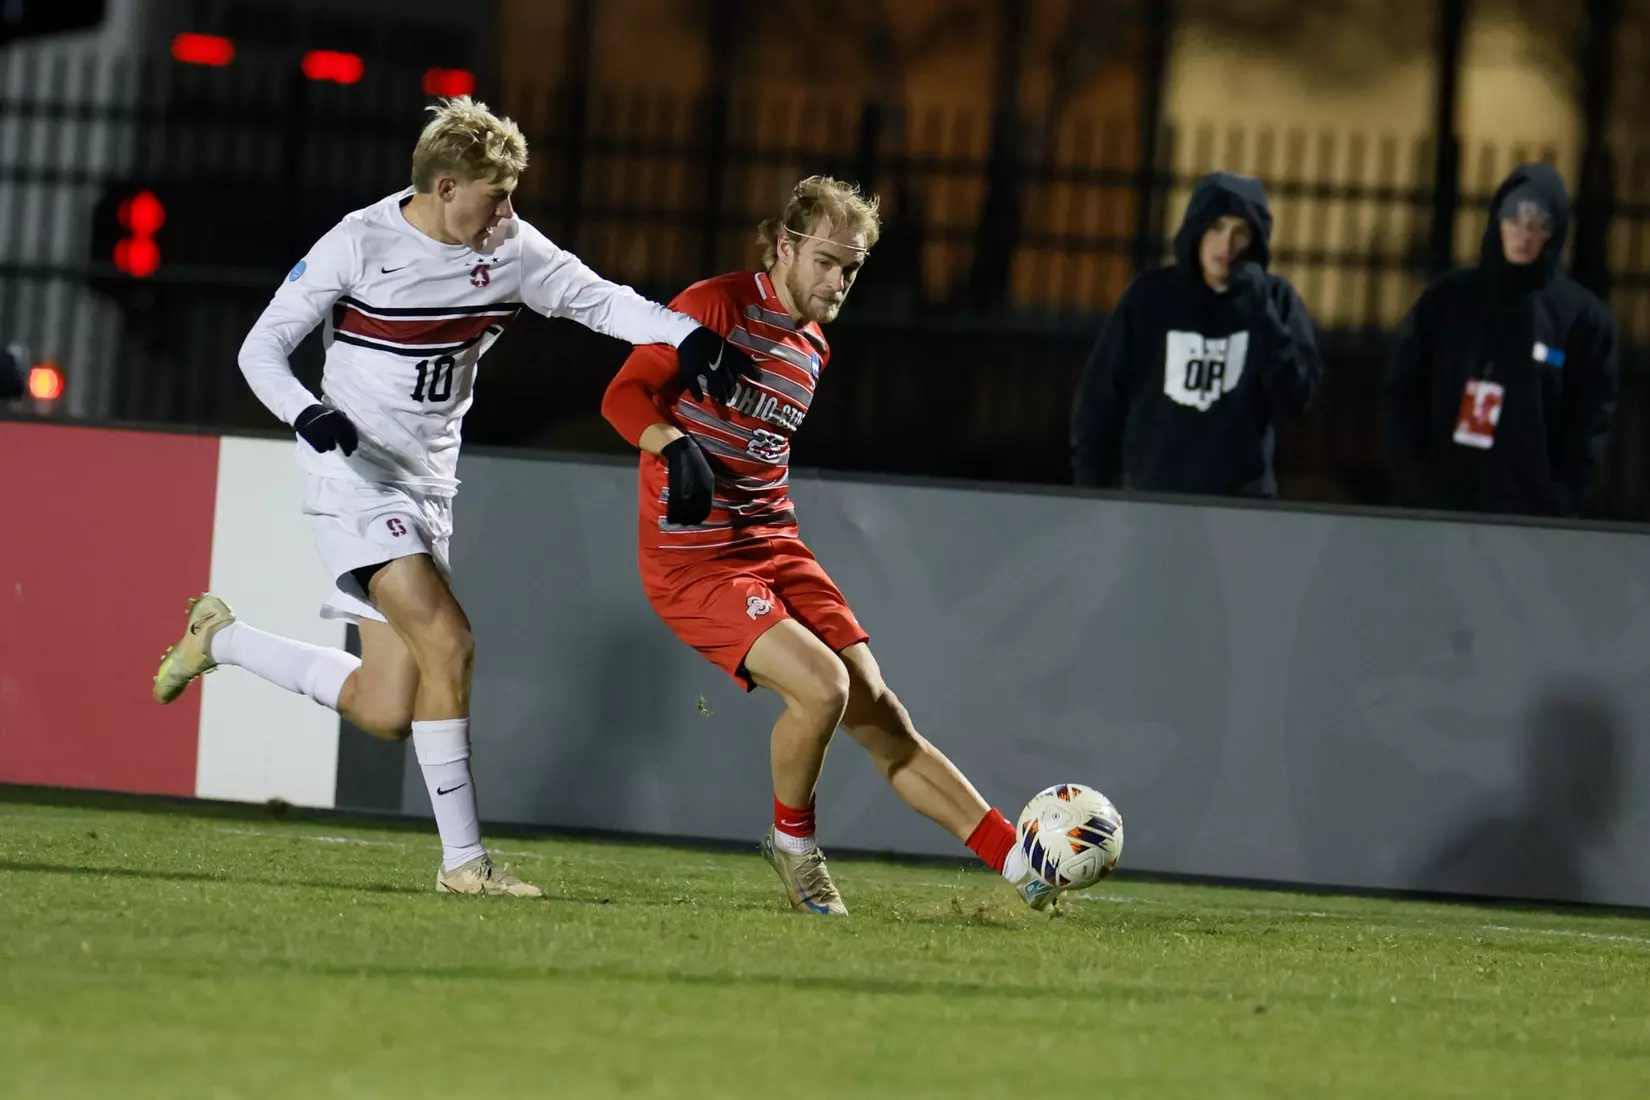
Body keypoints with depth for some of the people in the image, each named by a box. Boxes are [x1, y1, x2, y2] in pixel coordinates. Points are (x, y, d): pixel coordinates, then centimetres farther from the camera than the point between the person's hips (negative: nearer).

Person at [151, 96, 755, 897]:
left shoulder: (510, 249, 1)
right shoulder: (359, 245, -13)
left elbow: (600, 302, 2)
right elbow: (262, 347, -9)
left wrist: (689, 337, -15)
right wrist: (306, 414, -28)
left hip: (429, 487, 7)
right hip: (357, 479, -7)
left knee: (384, 712, 4)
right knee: (447, 642, -22)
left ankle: (219, 637, 28)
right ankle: (463, 860, -16)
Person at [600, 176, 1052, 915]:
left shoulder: (813, 349, 16)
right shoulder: (717, 305, -8)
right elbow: (623, 395, -13)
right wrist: (676, 447, -30)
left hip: (775, 548, 7)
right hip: (691, 558, -7)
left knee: (877, 714, 0)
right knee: (823, 687, -24)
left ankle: (1024, 868, -4)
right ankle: (792, 843, 2)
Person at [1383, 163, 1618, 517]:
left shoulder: (1583, 317, 3)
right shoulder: (1446, 299, 9)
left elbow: (1591, 421, 1)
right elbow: (1401, 392, 8)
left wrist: (1561, 504, -10)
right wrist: (1410, 482, -2)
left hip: (1530, 514, -2)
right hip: (1436, 503, 2)